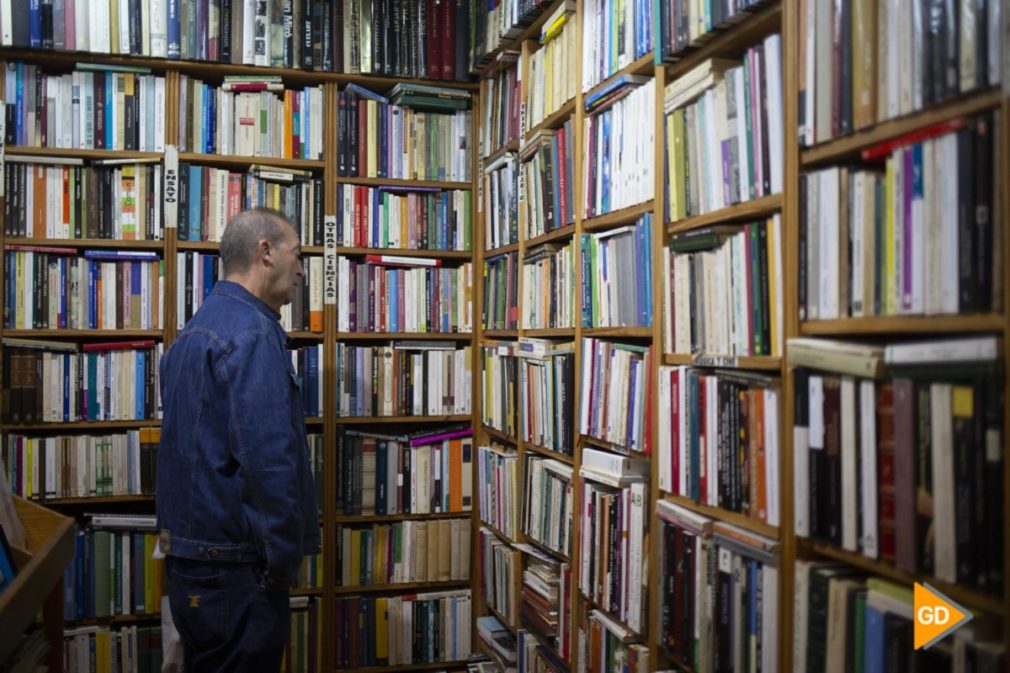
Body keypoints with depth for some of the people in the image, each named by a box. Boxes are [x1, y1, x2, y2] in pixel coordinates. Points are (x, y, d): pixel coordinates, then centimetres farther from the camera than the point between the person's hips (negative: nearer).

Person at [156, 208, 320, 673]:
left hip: (188, 563, 9)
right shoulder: (252, 332, -17)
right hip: (235, 570, -9)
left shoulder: (197, 328, 13)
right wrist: (283, 564, -16)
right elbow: (269, 460, -26)